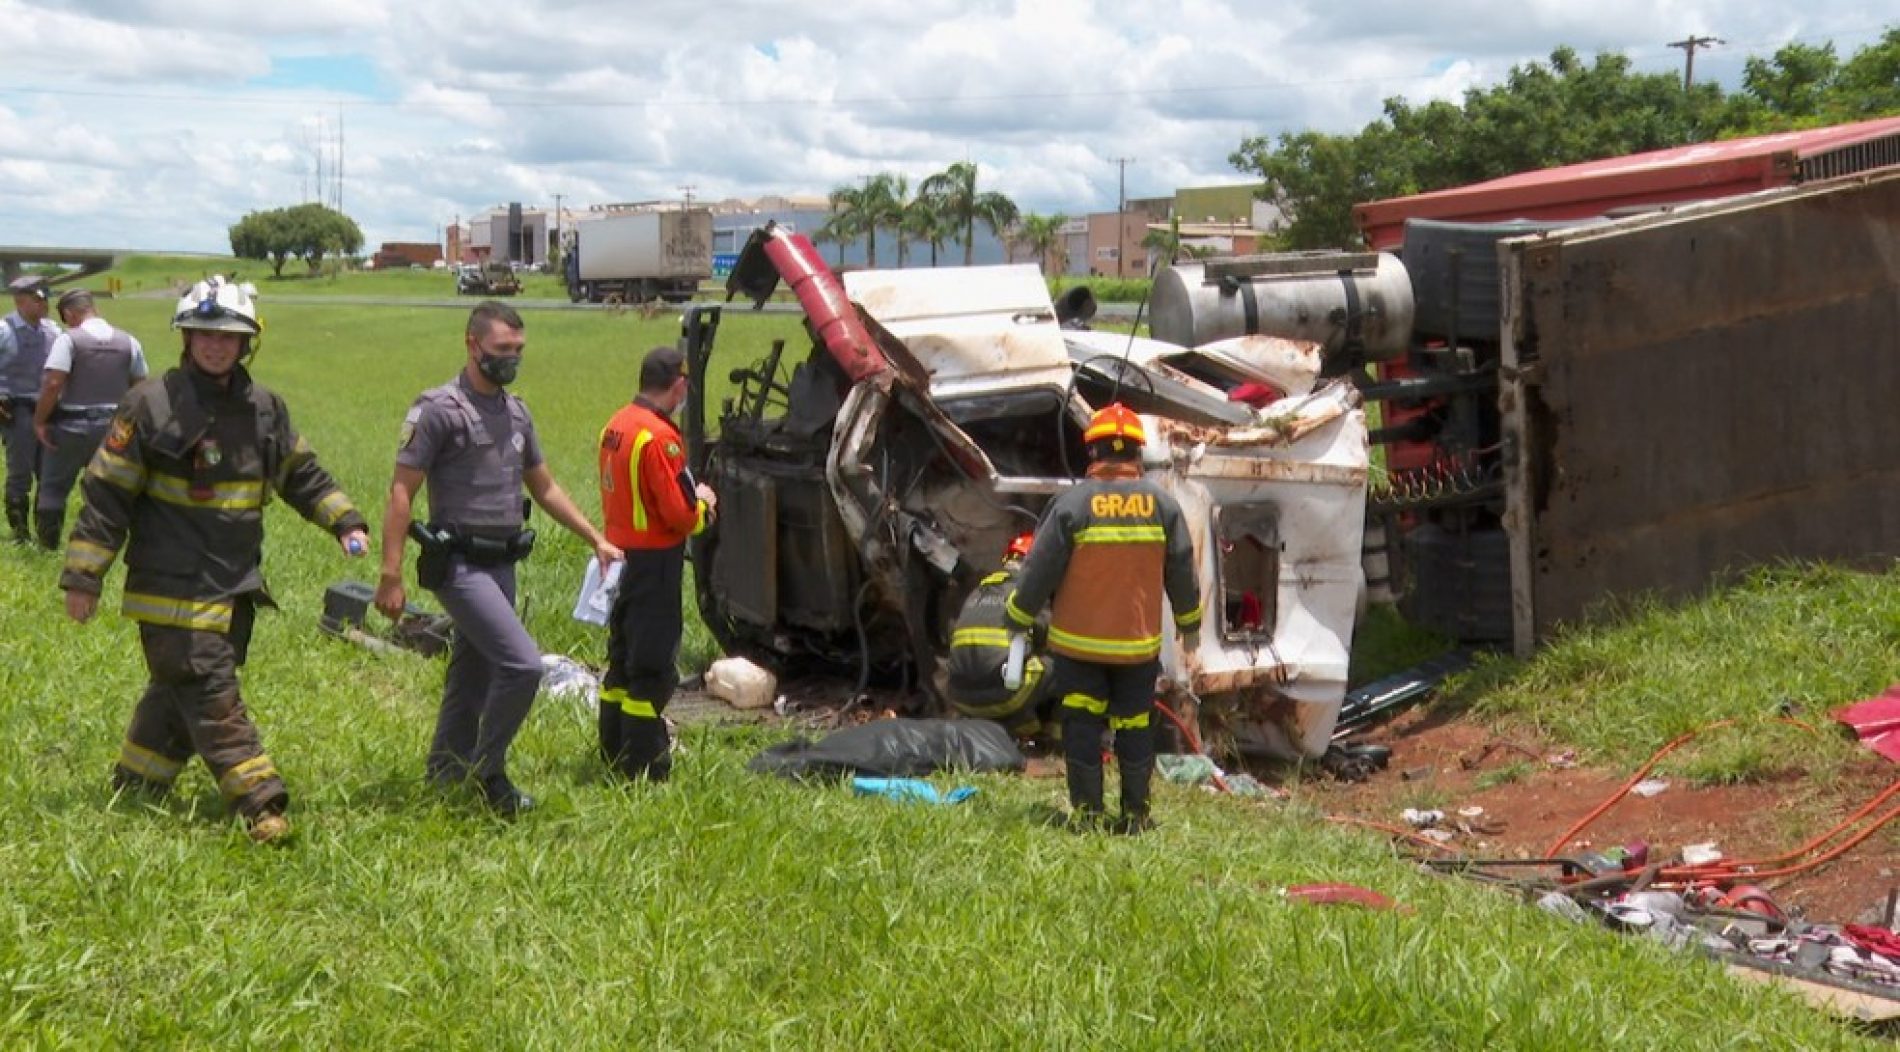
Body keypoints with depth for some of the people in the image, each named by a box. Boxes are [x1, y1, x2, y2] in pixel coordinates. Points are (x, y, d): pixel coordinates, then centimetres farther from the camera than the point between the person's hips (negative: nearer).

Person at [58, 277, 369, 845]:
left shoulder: (265, 409, 8)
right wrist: (83, 575, -10)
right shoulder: (151, 404, -10)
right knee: (211, 696, -8)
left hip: (234, 585, 7)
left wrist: (344, 521, 7)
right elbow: (106, 493, -8)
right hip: (173, 590, -6)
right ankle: (261, 804, -8)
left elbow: (301, 474, 20)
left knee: (179, 689, 15)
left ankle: (135, 789, 31)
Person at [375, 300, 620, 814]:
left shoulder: (516, 413, 14)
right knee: (522, 664, -18)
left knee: (473, 678, 13)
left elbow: (544, 487, 22)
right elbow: (401, 493, -12)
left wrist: (597, 540, 16)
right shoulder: (439, 410, -10)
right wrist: (390, 575, -18)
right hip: (460, 565, -8)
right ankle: (488, 772, -2)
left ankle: (447, 774, 25)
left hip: (503, 565, 8)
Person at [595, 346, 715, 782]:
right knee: (654, 668, -3)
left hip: (621, 555, 9)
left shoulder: (616, 426, 7)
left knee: (622, 657, 19)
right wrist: (704, 504, -1)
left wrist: (689, 498, 10)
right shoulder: (659, 437, -21)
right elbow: (679, 514, -22)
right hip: (655, 562, -9)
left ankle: (614, 754, 28)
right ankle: (645, 770, 1)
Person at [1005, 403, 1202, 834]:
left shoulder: (1072, 503, -11)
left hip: (1078, 641, -2)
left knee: (1082, 726, 6)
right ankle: (1136, 814, 15)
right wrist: (1189, 623, 20)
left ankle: (1087, 813, 6)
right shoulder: (1162, 504, -1)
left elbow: (1041, 569, -8)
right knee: (1135, 727, 11)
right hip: (1139, 642, 2)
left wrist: (1018, 620, 5)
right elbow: (1181, 571, 6)